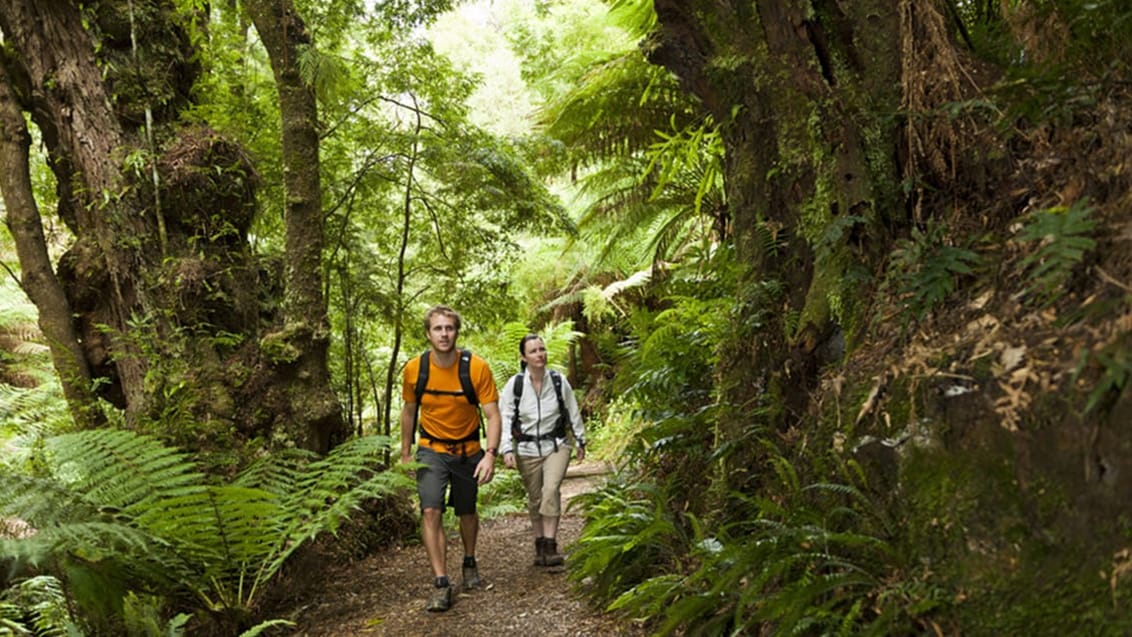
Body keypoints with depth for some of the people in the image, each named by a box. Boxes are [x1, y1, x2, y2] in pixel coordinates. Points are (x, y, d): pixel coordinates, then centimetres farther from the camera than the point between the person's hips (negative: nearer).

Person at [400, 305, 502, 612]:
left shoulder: (477, 368, -19)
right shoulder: (414, 369, -12)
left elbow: (492, 415, -16)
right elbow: (409, 411, 5)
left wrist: (490, 454, -29)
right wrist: (405, 452, 10)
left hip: (468, 451, 0)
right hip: (432, 450, 0)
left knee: (467, 512, 16)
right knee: (431, 511, -18)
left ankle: (469, 564, 43)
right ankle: (441, 585, -11)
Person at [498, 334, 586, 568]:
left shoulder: (559, 381, -5)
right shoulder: (514, 384, -8)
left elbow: (573, 413, 7)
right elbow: (505, 418, -6)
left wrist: (581, 441, 14)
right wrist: (507, 449, -15)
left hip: (557, 446, -1)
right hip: (527, 450, 1)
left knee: (551, 490, -20)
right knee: (535, 499, 9)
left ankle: (550, 545, -17)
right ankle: (539, 545, 25)